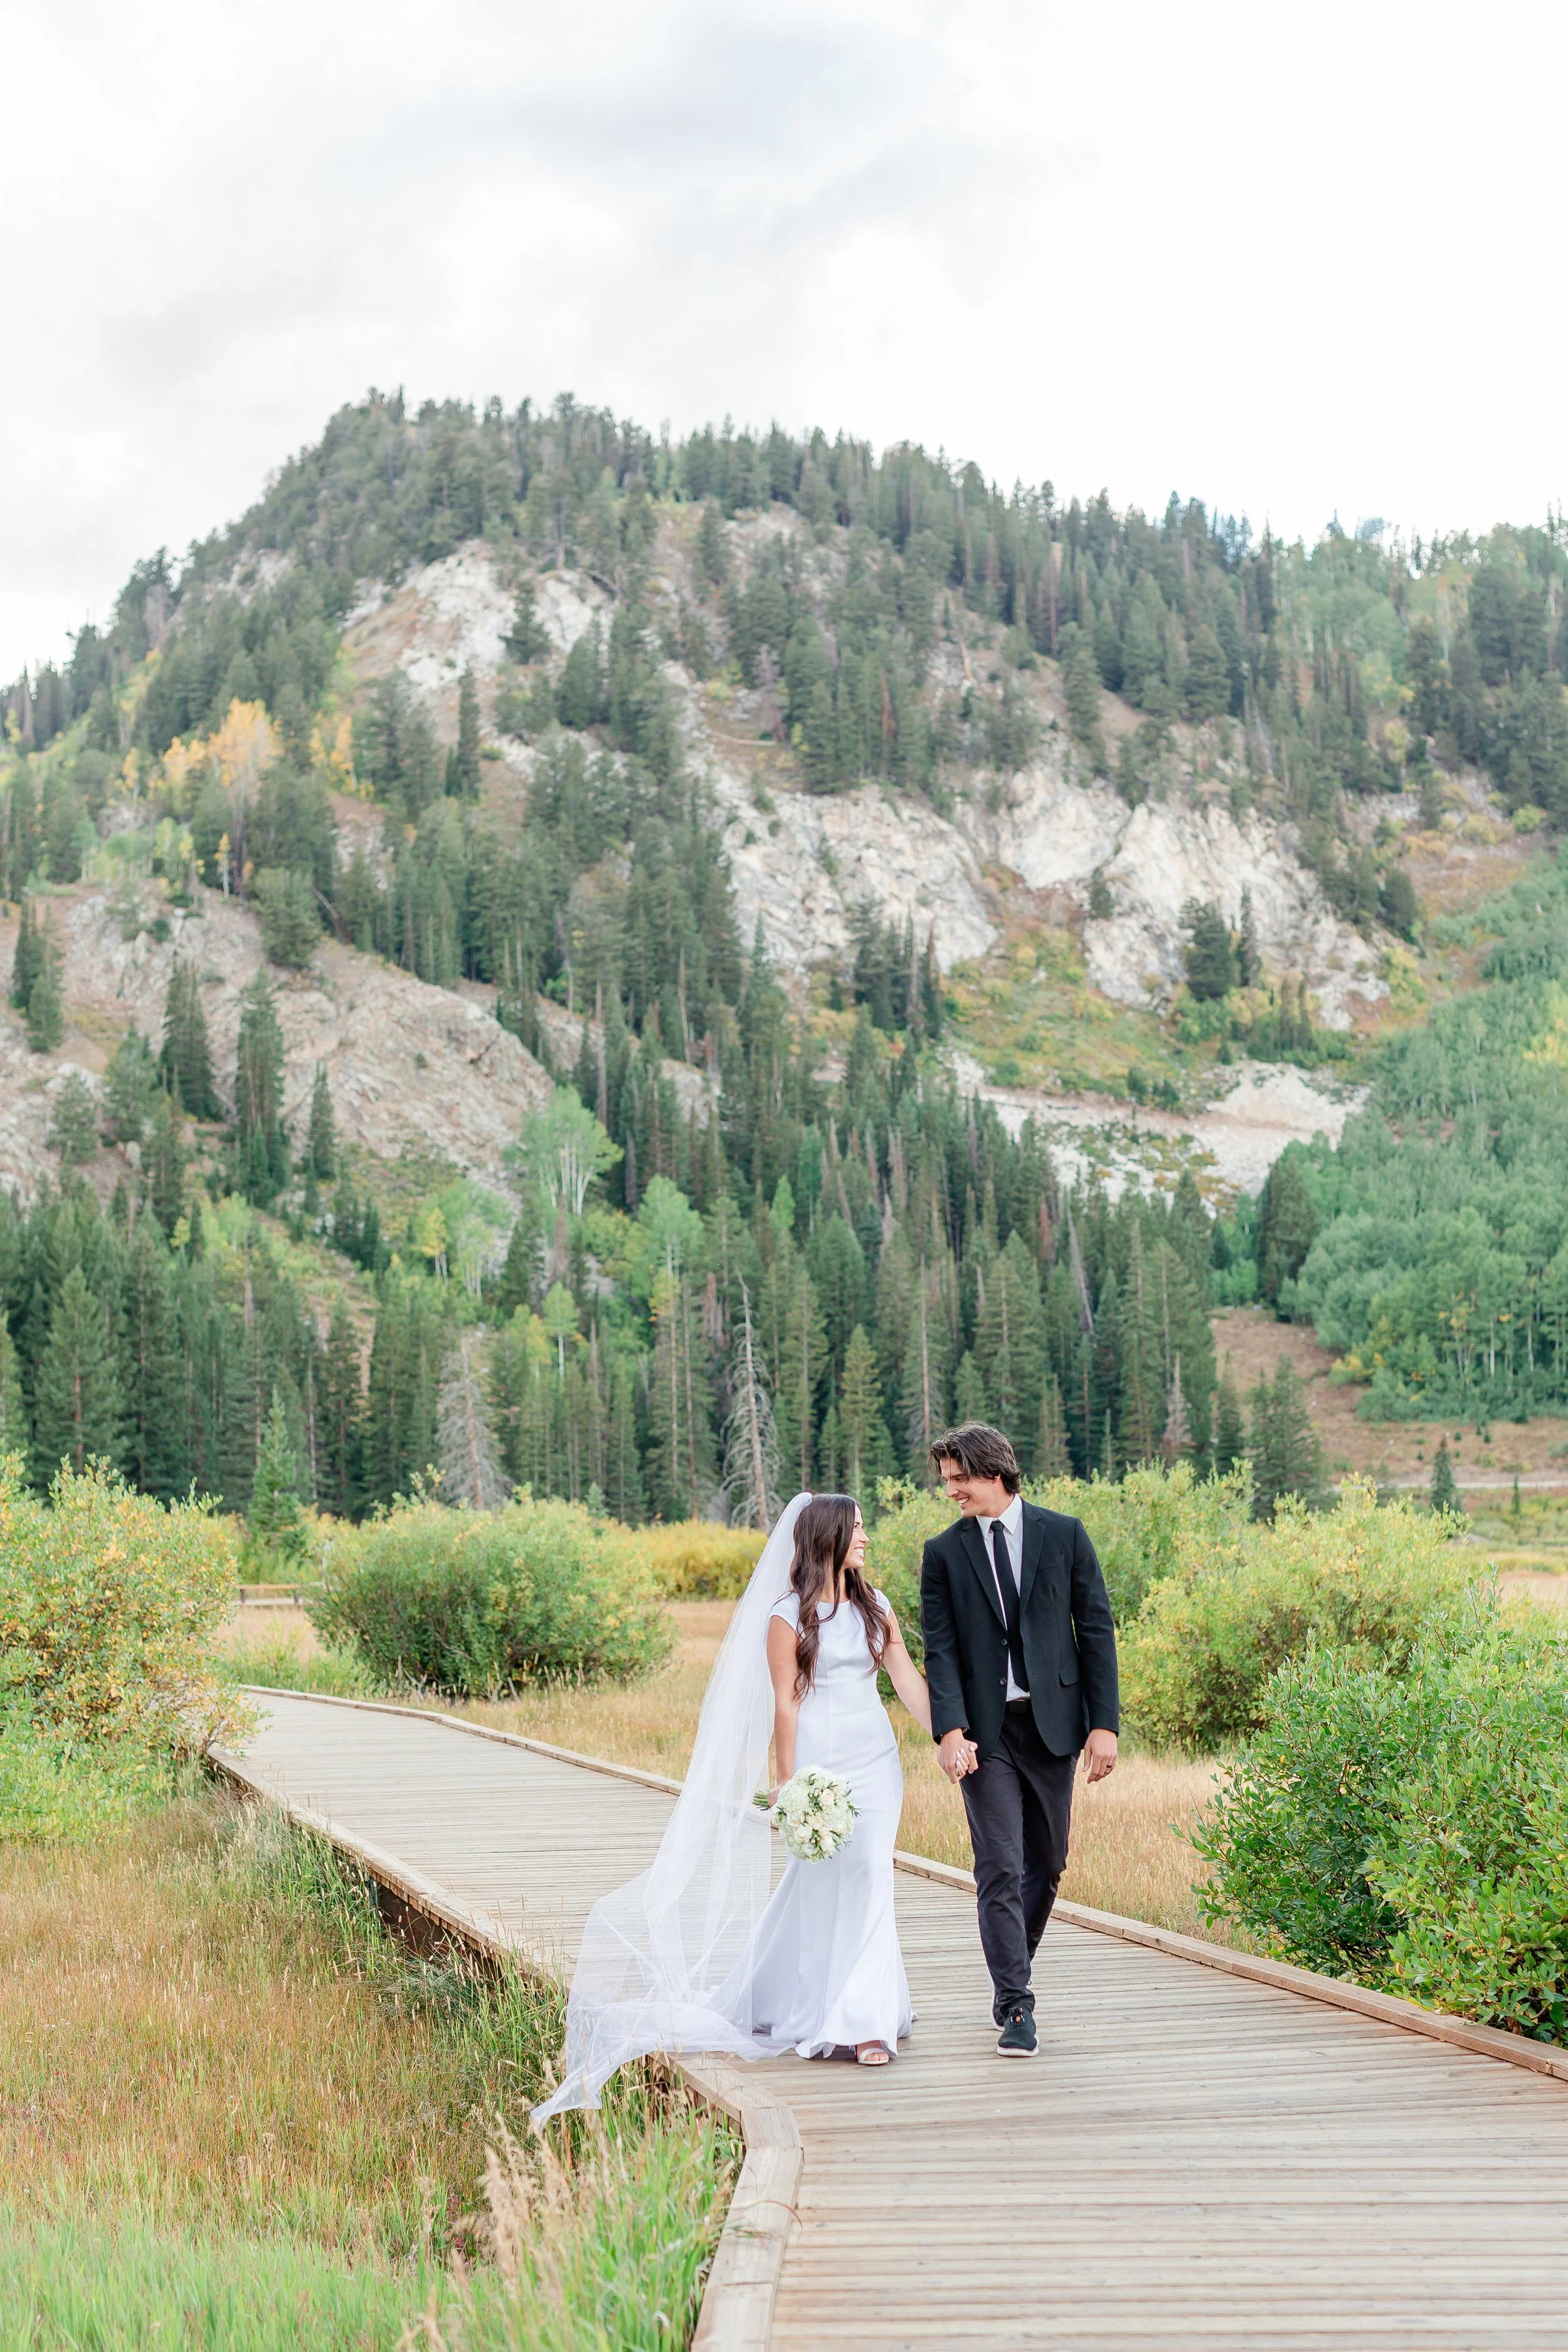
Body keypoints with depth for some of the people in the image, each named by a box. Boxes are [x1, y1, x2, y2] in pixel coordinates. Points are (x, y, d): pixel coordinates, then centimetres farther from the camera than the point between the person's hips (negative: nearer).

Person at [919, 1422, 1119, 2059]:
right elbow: (939, 1650, -2)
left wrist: (1104, 1724, -5)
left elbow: (1096, 1630, 2)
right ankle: (1016, 2007, -1)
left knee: (1046, 1864, 11)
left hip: (1053, 1723, 1)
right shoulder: (944, 1553, 3)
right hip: (985, 1731, -1)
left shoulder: (1064, 1535, 2)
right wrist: (950, 1730, -16)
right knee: (1000, 1870, -5)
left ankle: (1011, 1971, 32)